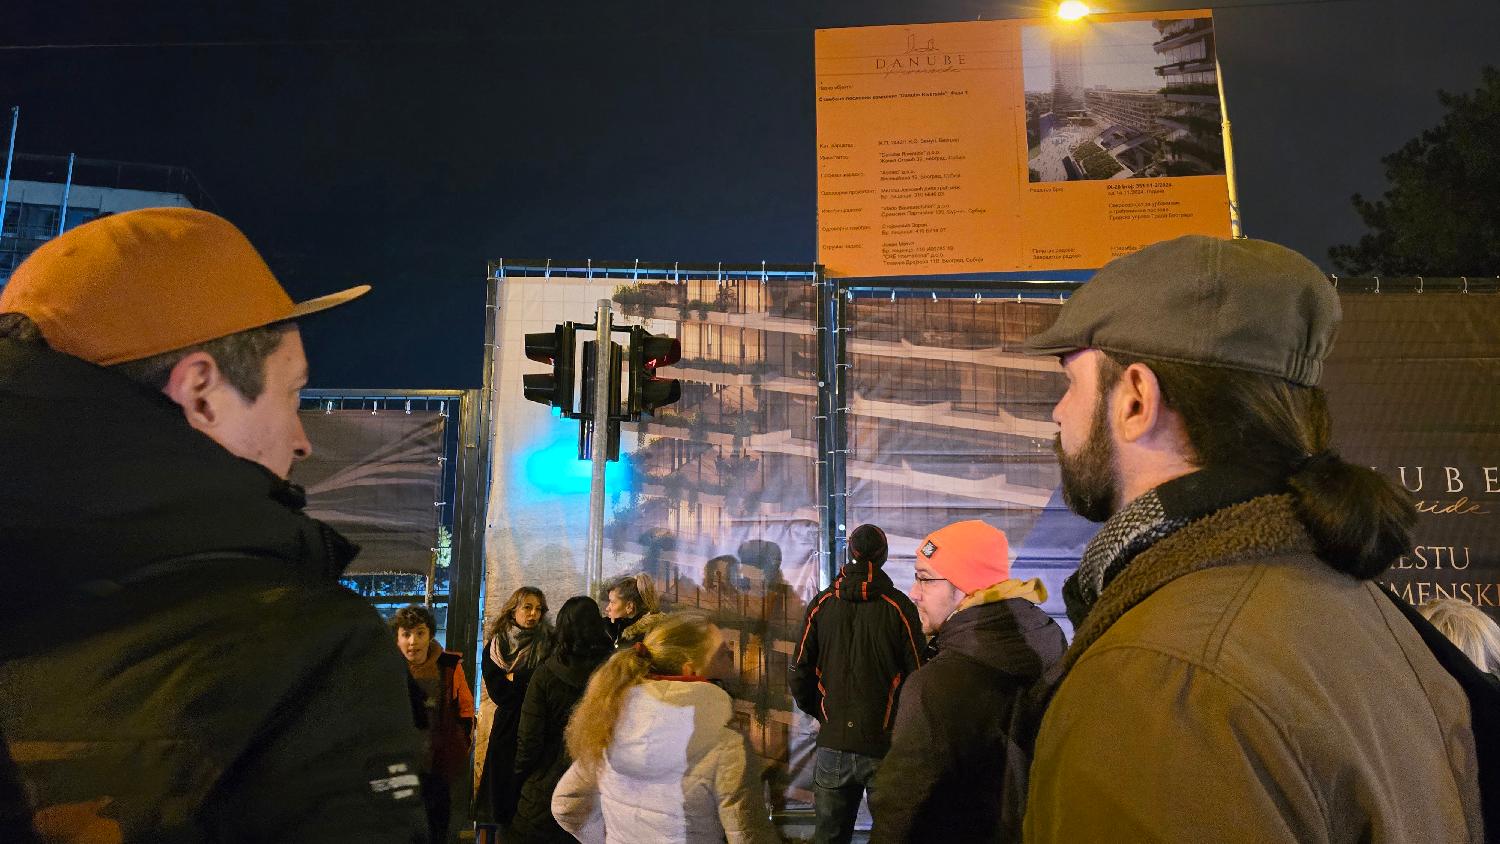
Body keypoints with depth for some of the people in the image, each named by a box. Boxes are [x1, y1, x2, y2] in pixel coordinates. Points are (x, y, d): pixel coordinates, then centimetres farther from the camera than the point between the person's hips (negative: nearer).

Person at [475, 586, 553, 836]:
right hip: (505, 728, 1)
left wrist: (513, 679, -7)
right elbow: (496, 691, -5)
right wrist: (528, 681, -10)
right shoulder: (495, 645, 4)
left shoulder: (549, 645, 1)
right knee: (502, 787, 3)